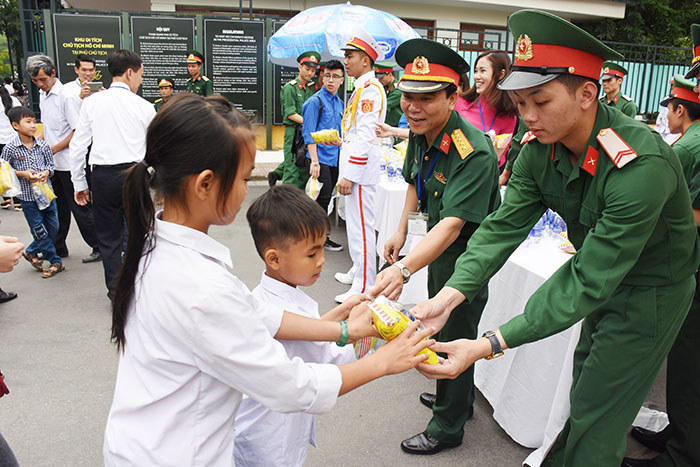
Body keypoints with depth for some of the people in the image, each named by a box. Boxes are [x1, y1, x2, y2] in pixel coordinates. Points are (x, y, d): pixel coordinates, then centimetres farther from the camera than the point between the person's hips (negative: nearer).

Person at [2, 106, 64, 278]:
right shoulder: (10, 149, -8)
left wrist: (46, 173, -12)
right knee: (40, 230, 2)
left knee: (53, 227, 9)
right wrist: (22, 173, -16)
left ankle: (31, 252, 31)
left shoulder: (43, 145, 0)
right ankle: (55, 262, 14)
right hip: (27, 196, -3)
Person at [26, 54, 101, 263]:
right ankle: (57, 248, 27)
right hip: (52, 162, 8)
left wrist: (54, 149, -16)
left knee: (79, 207, -3)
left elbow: (78, 130, -17)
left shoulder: (66, 96, -14)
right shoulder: (42, 95, 12)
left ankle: (100, 248, 8)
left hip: (69, 162, -8)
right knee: (58, 208, 16)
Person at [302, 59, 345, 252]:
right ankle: (322, 237, 2)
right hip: (320, 157, -7)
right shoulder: (315, 101, -8)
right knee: (323, 197, -7)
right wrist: (314, 161, -19)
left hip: (335, 158, 7)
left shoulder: (339, 102, 14)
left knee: (326, 198, 11)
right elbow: (309, 133, -13)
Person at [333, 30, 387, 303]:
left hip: (360, 168, -11)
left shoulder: (371, 89, -15)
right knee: (354, 224, 19)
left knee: (361, 227, -6)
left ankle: (364, 287, 2)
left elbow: (366, 136, -22)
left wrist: (350, 175, -23)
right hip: (354, 165, 11)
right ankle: (358, 271, 32)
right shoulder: (361, 88, 17)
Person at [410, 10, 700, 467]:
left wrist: (489, 346, -42)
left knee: (595, 424, 3)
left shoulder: (642, 166, -36)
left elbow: (588, 282, -38)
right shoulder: (540, 150, -13)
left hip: (651, 290, -6)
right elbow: (503, 226, -17)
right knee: (582, 397, 24)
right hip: (602, 277, 7)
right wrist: (448, 297, -33)